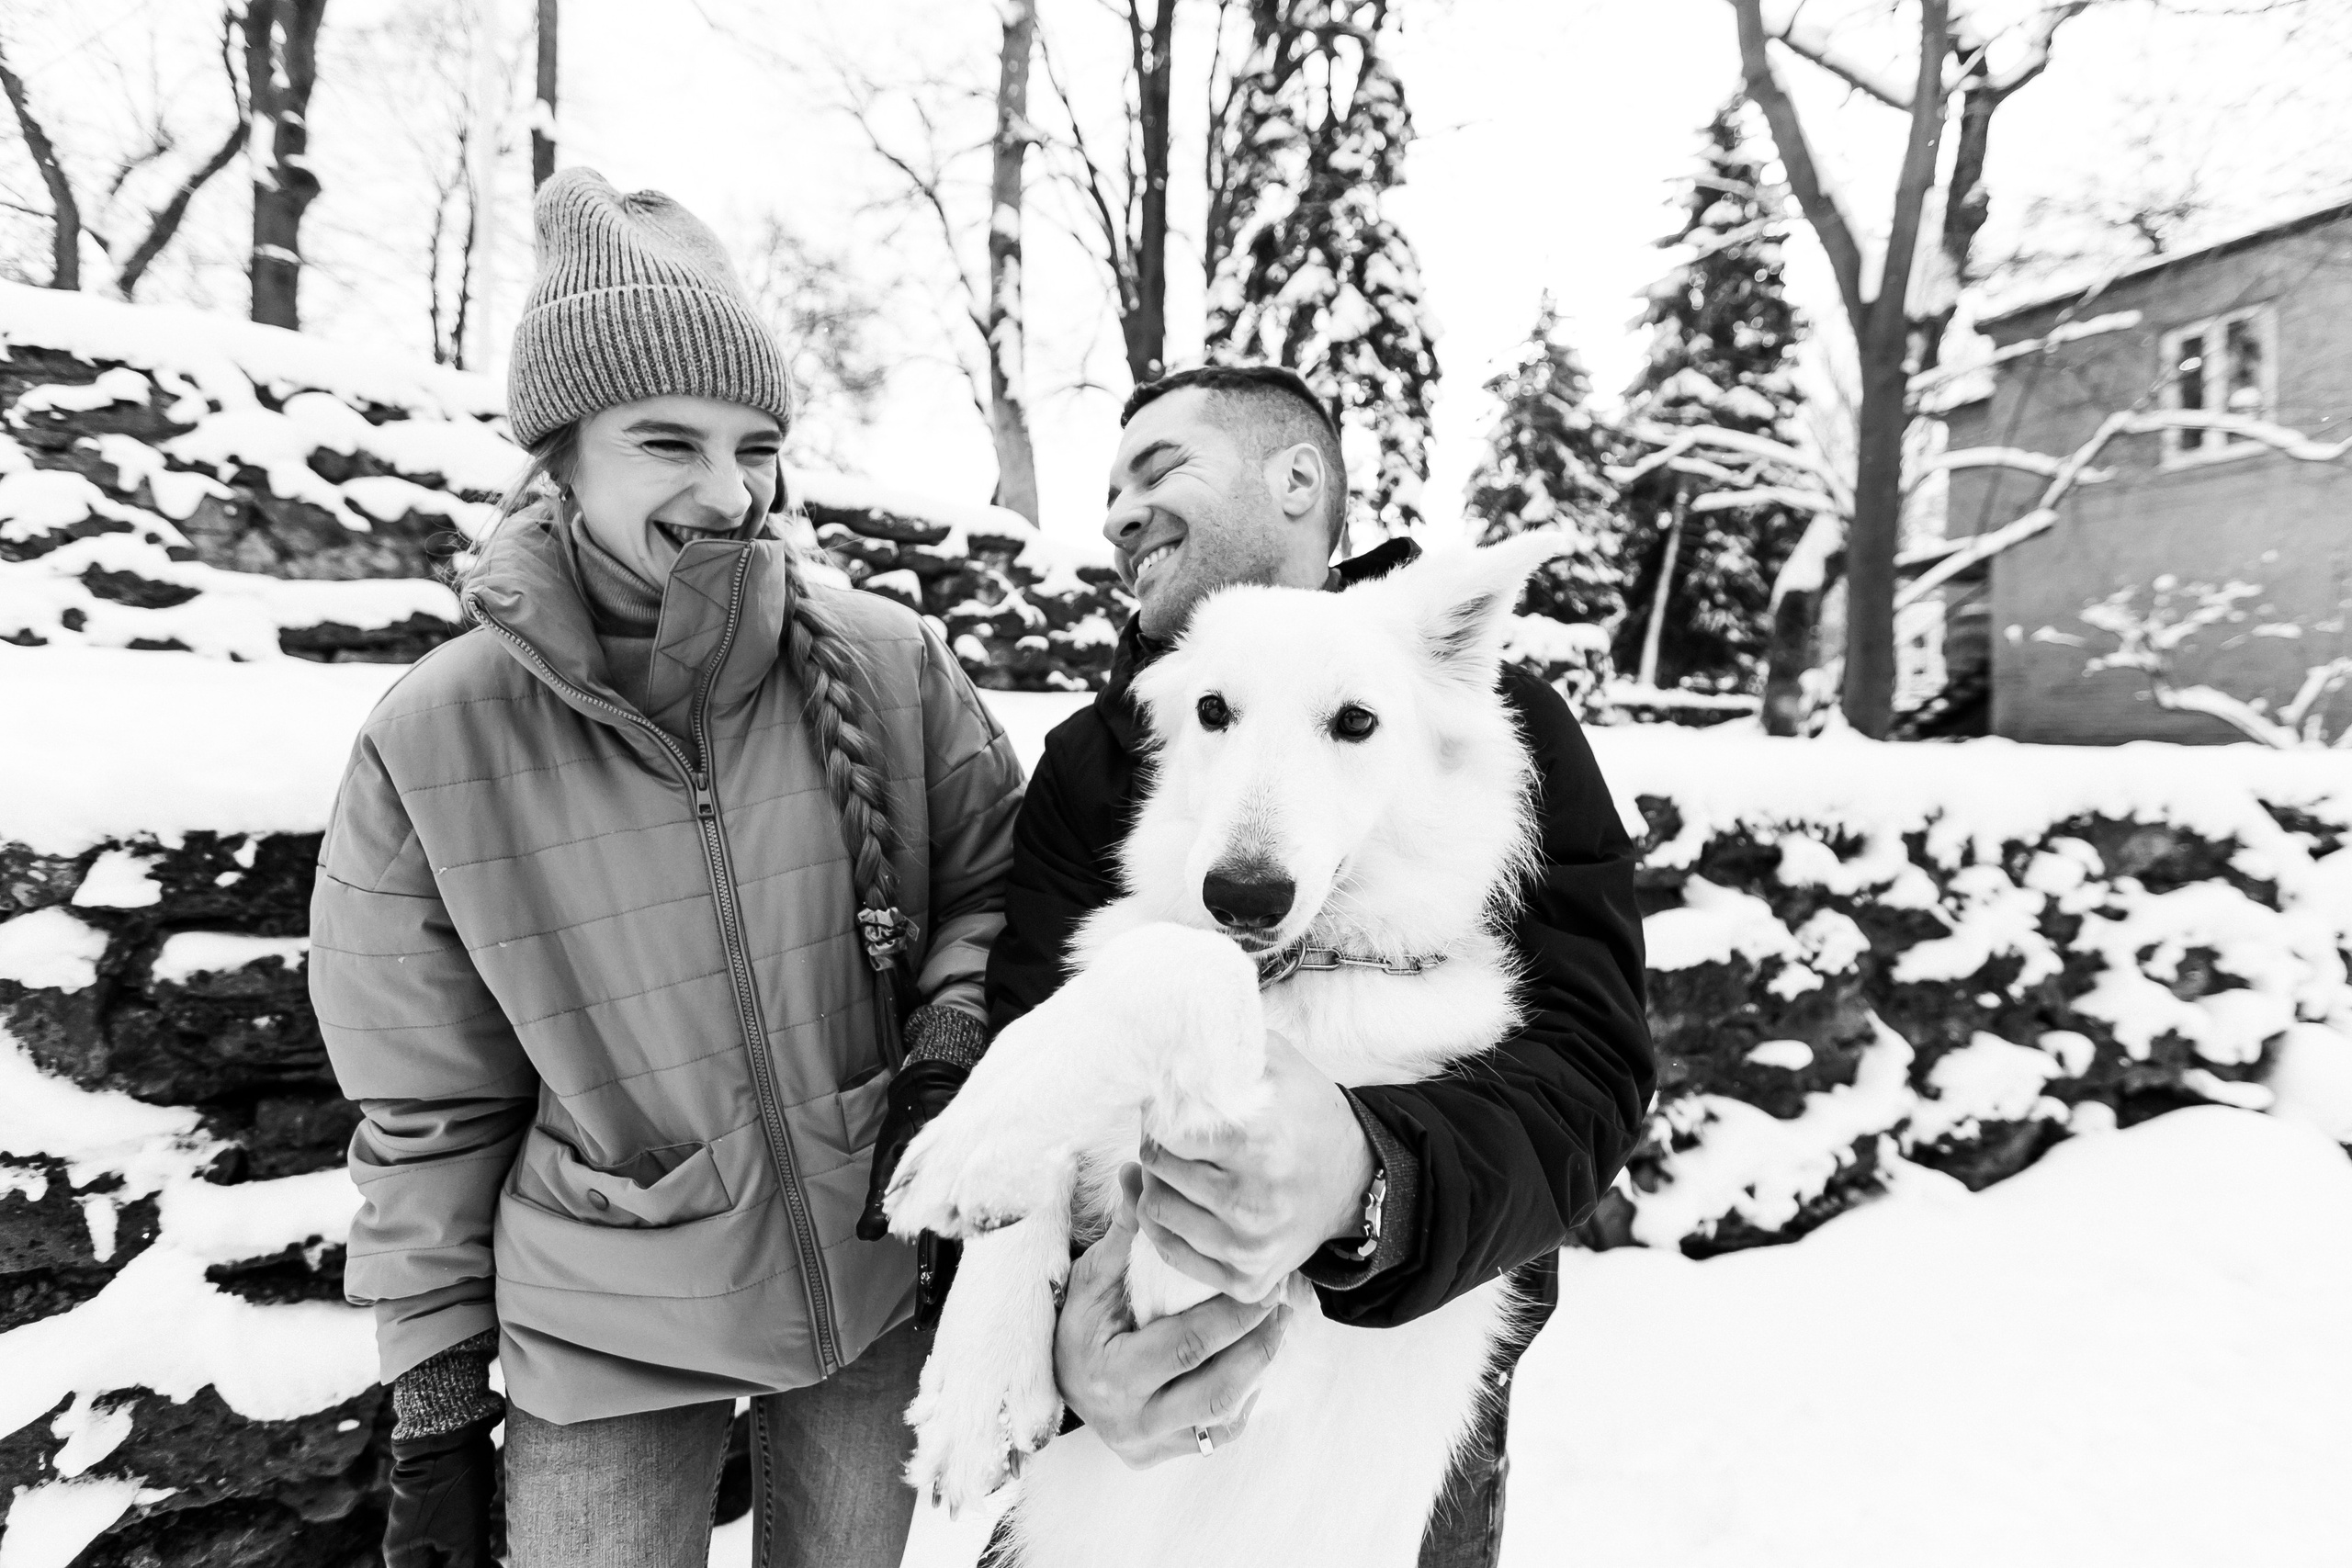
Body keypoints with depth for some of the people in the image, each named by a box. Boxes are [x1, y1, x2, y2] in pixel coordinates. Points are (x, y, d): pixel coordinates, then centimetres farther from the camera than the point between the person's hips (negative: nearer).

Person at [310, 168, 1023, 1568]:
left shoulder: (891, 665, -14)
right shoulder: (435, 743, -14)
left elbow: (994, 881, 2)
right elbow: (428, 1109, -5)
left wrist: (958, 1018, -18)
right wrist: (435, 1400, 2)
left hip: (880, 1280, 2)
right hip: (608, 1335, -1)